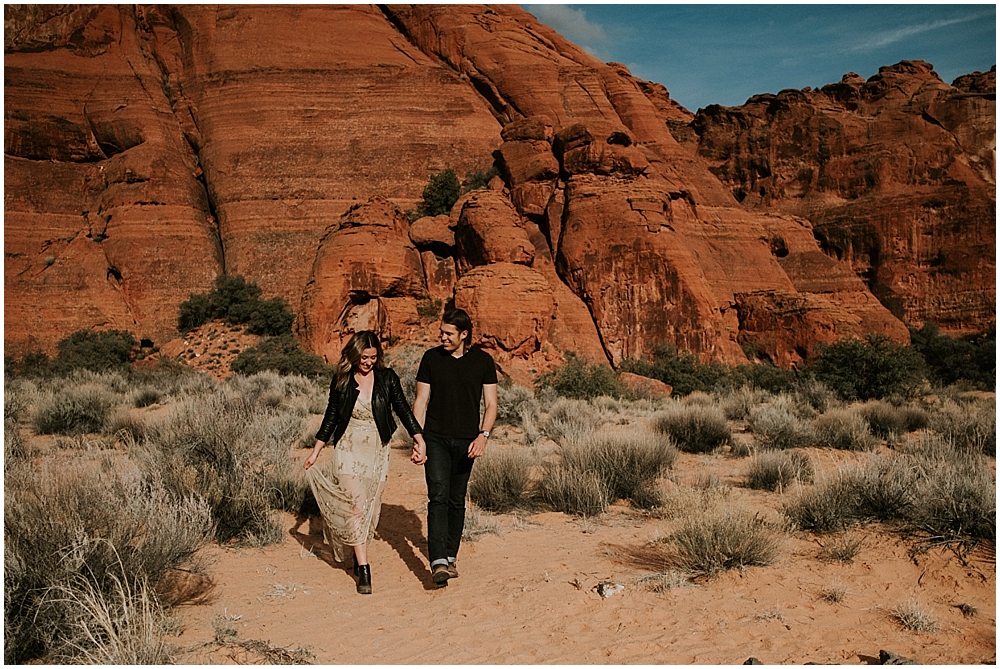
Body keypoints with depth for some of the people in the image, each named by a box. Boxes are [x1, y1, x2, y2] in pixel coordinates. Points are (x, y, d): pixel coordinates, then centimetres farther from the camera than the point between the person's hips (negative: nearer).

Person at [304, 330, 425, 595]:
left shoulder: (387, 378, -1)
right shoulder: (341, 380, -1)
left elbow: (403, 410, 1)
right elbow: (331, 416, 7)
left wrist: (421, 441, -9)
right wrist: (315, 451, 6)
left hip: (377, 451, 1)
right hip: (349, 450, -1)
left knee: (371, 509, 5)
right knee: (356, 507, -10)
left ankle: (359, 553, 27)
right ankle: (363, 569, -8)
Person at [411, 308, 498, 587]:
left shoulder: (483, 361, 2)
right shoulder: (431, 358, 2)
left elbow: (491, 404, 2)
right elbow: (421, 402, 3)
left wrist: (483, 435, -14)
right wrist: (418, 439, -6)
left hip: (466, 441, 1)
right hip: (436, 438, -1)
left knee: (457, 501, 9)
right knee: (438, 496, -14)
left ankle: (451, 557, 23)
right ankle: (438, 562, -19)